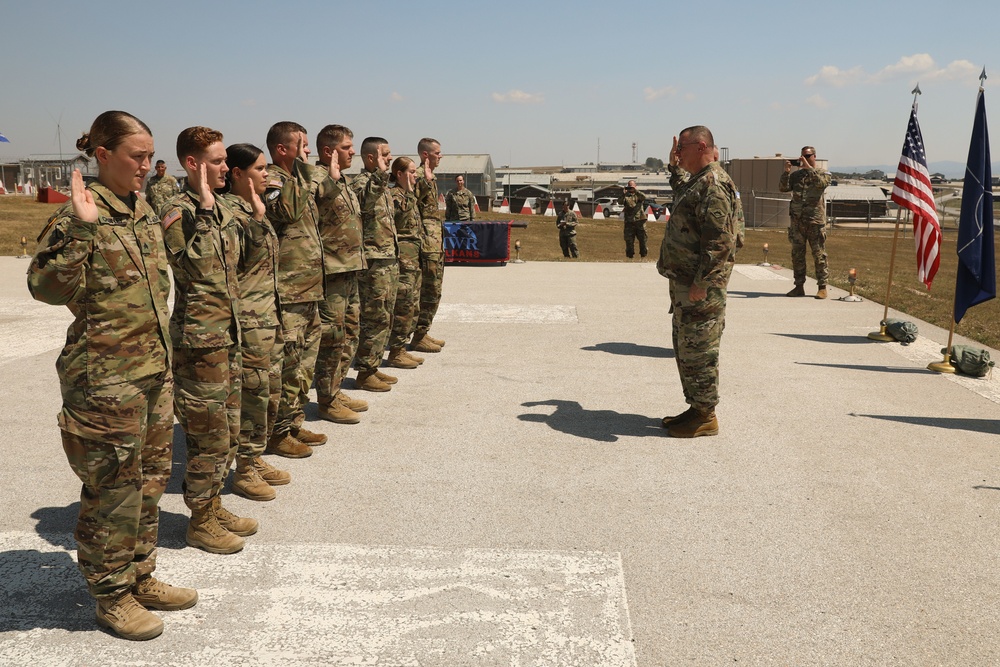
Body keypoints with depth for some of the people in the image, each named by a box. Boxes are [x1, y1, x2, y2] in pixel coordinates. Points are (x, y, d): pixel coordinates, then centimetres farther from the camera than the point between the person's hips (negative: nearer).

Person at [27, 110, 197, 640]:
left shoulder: (144, 212, 11)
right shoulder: (78, 218, -13)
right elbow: (47, 286, -23)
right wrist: (80, 227, -32)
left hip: (155, 368, 8)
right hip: (107, 378, -8)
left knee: (150, 479, 17)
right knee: (114, 488, 4)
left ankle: (140, 578, 33)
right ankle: (111, 597, 21)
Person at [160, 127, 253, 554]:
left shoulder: (222, 209, 12)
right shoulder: (178, 213, -13)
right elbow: (195, 268, -28)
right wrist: (204, 211, -26)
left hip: (228, 337, 9)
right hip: (199, 341, -9)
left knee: (228, 433, 16)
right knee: (208, 436, 1)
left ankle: (214, 506, 31)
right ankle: (200, 522, 16)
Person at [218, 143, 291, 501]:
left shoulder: (253, 207, 15)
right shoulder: (229, 209, -13)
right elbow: (244, 258, -23)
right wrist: (257, 219, -27)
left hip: (268, 314, 10)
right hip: (247, 317, -10)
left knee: (271, 389, 14)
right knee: (253, 391, -3)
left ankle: (255, 457, 27)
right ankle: (244, 470, 9)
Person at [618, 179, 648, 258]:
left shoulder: (639, 195, 9)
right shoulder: (625, 196, 9)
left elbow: (644, 197, -13)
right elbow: (620, 202, -8)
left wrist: (636, 191, -22)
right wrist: (623, 194, -21)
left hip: (640, 220, 0)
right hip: (629, 221, 0)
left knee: (642, 238, 3)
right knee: (629, 239, 2)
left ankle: (643, 254, 11)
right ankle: (630, 254, 10)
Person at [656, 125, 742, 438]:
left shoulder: (713, 184, -18)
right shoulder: (698, 180, 15)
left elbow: (719, 240, -25)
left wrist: (701, 283, -26)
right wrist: (675, 167, 31)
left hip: (700, 286, -11)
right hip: (685, 282, 11)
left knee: (697, 351, -3)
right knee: (685, 347, 17)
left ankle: (705, 417, 7)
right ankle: (696, 409, 27)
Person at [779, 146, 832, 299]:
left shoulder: (823, 173, 6)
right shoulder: (796, 174, 13)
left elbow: (821, 183, -17)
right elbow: (783, 188, 2)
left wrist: (808, 167, -18)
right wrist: (786, 172, -11)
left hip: (815, 221, -3)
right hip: (797, 221, 3)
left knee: (819, 255, -1)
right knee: (797, 254, 6)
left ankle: (822, 287, 4)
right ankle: (799, 286, 13)